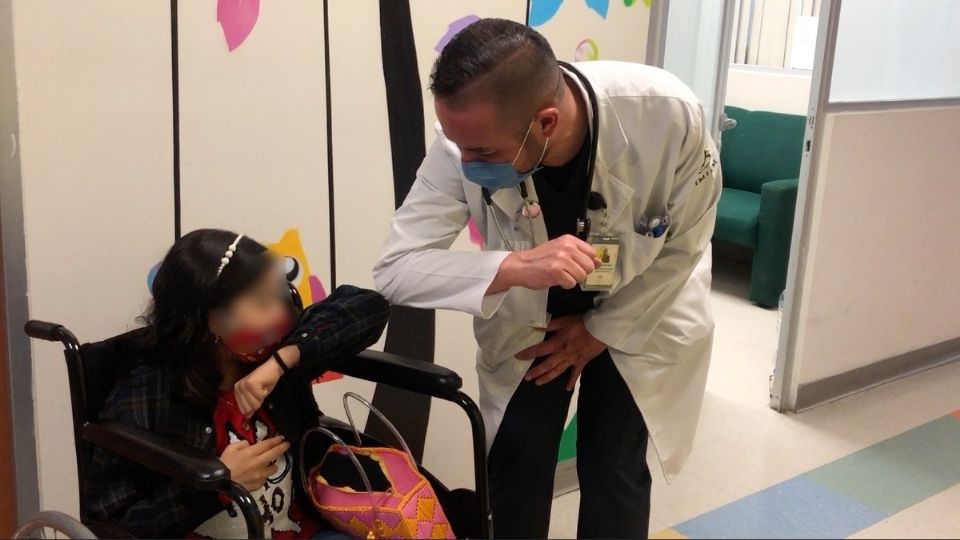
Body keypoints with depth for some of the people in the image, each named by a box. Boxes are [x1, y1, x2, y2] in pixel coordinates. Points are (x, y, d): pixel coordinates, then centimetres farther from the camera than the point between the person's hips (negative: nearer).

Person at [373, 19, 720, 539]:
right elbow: (394, 268, -30)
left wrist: (600, 331, -13)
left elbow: (683, 244, -17)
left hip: (637, 312, 0)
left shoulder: (670, 115, -35)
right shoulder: (467, 142, -33)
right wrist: (514, 267, -46)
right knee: (516, 459, 0)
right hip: (528, 316, 1)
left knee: (613, 467, 1)